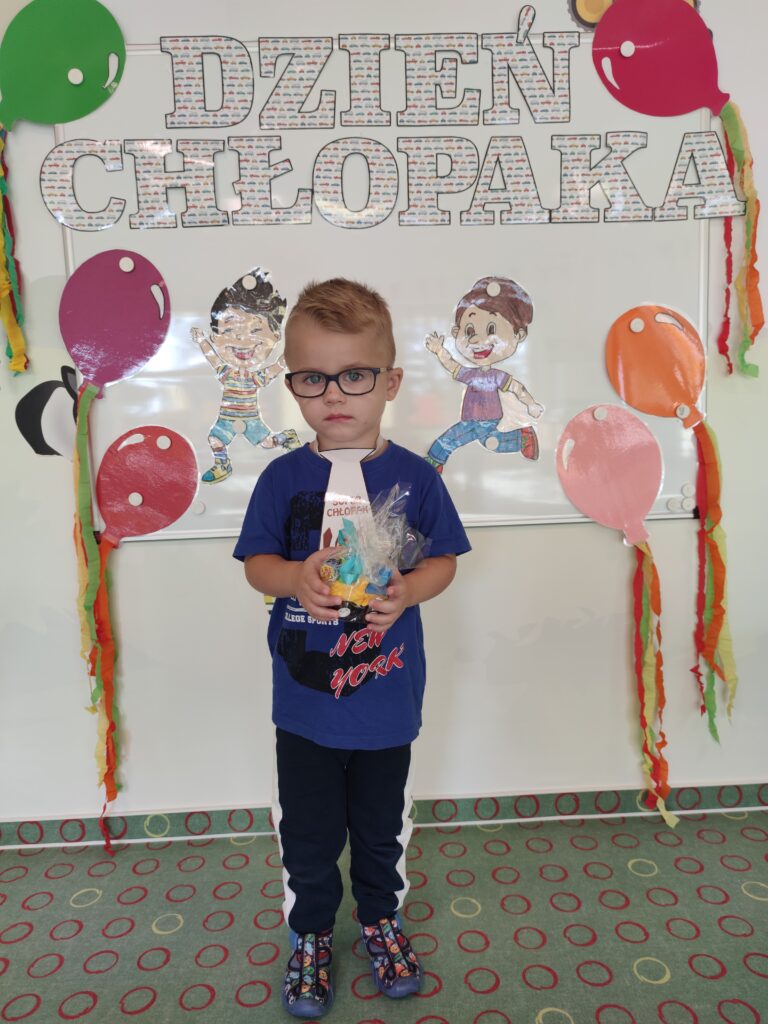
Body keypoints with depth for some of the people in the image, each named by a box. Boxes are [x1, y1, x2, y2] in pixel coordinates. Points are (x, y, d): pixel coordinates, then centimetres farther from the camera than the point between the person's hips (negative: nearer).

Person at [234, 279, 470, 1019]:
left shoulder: (413, 477, -9)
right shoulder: (283, 478, -8)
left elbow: (443, 559, -2)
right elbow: (255, 563, -3)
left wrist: (408, 591, -23)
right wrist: (295, 578, -25)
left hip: (386, 699, 0)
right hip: (304, 699, 0)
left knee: (381, 826, 21)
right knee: (307, 832, 17)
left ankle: (381, 918, 48)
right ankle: (311, 933, 43)